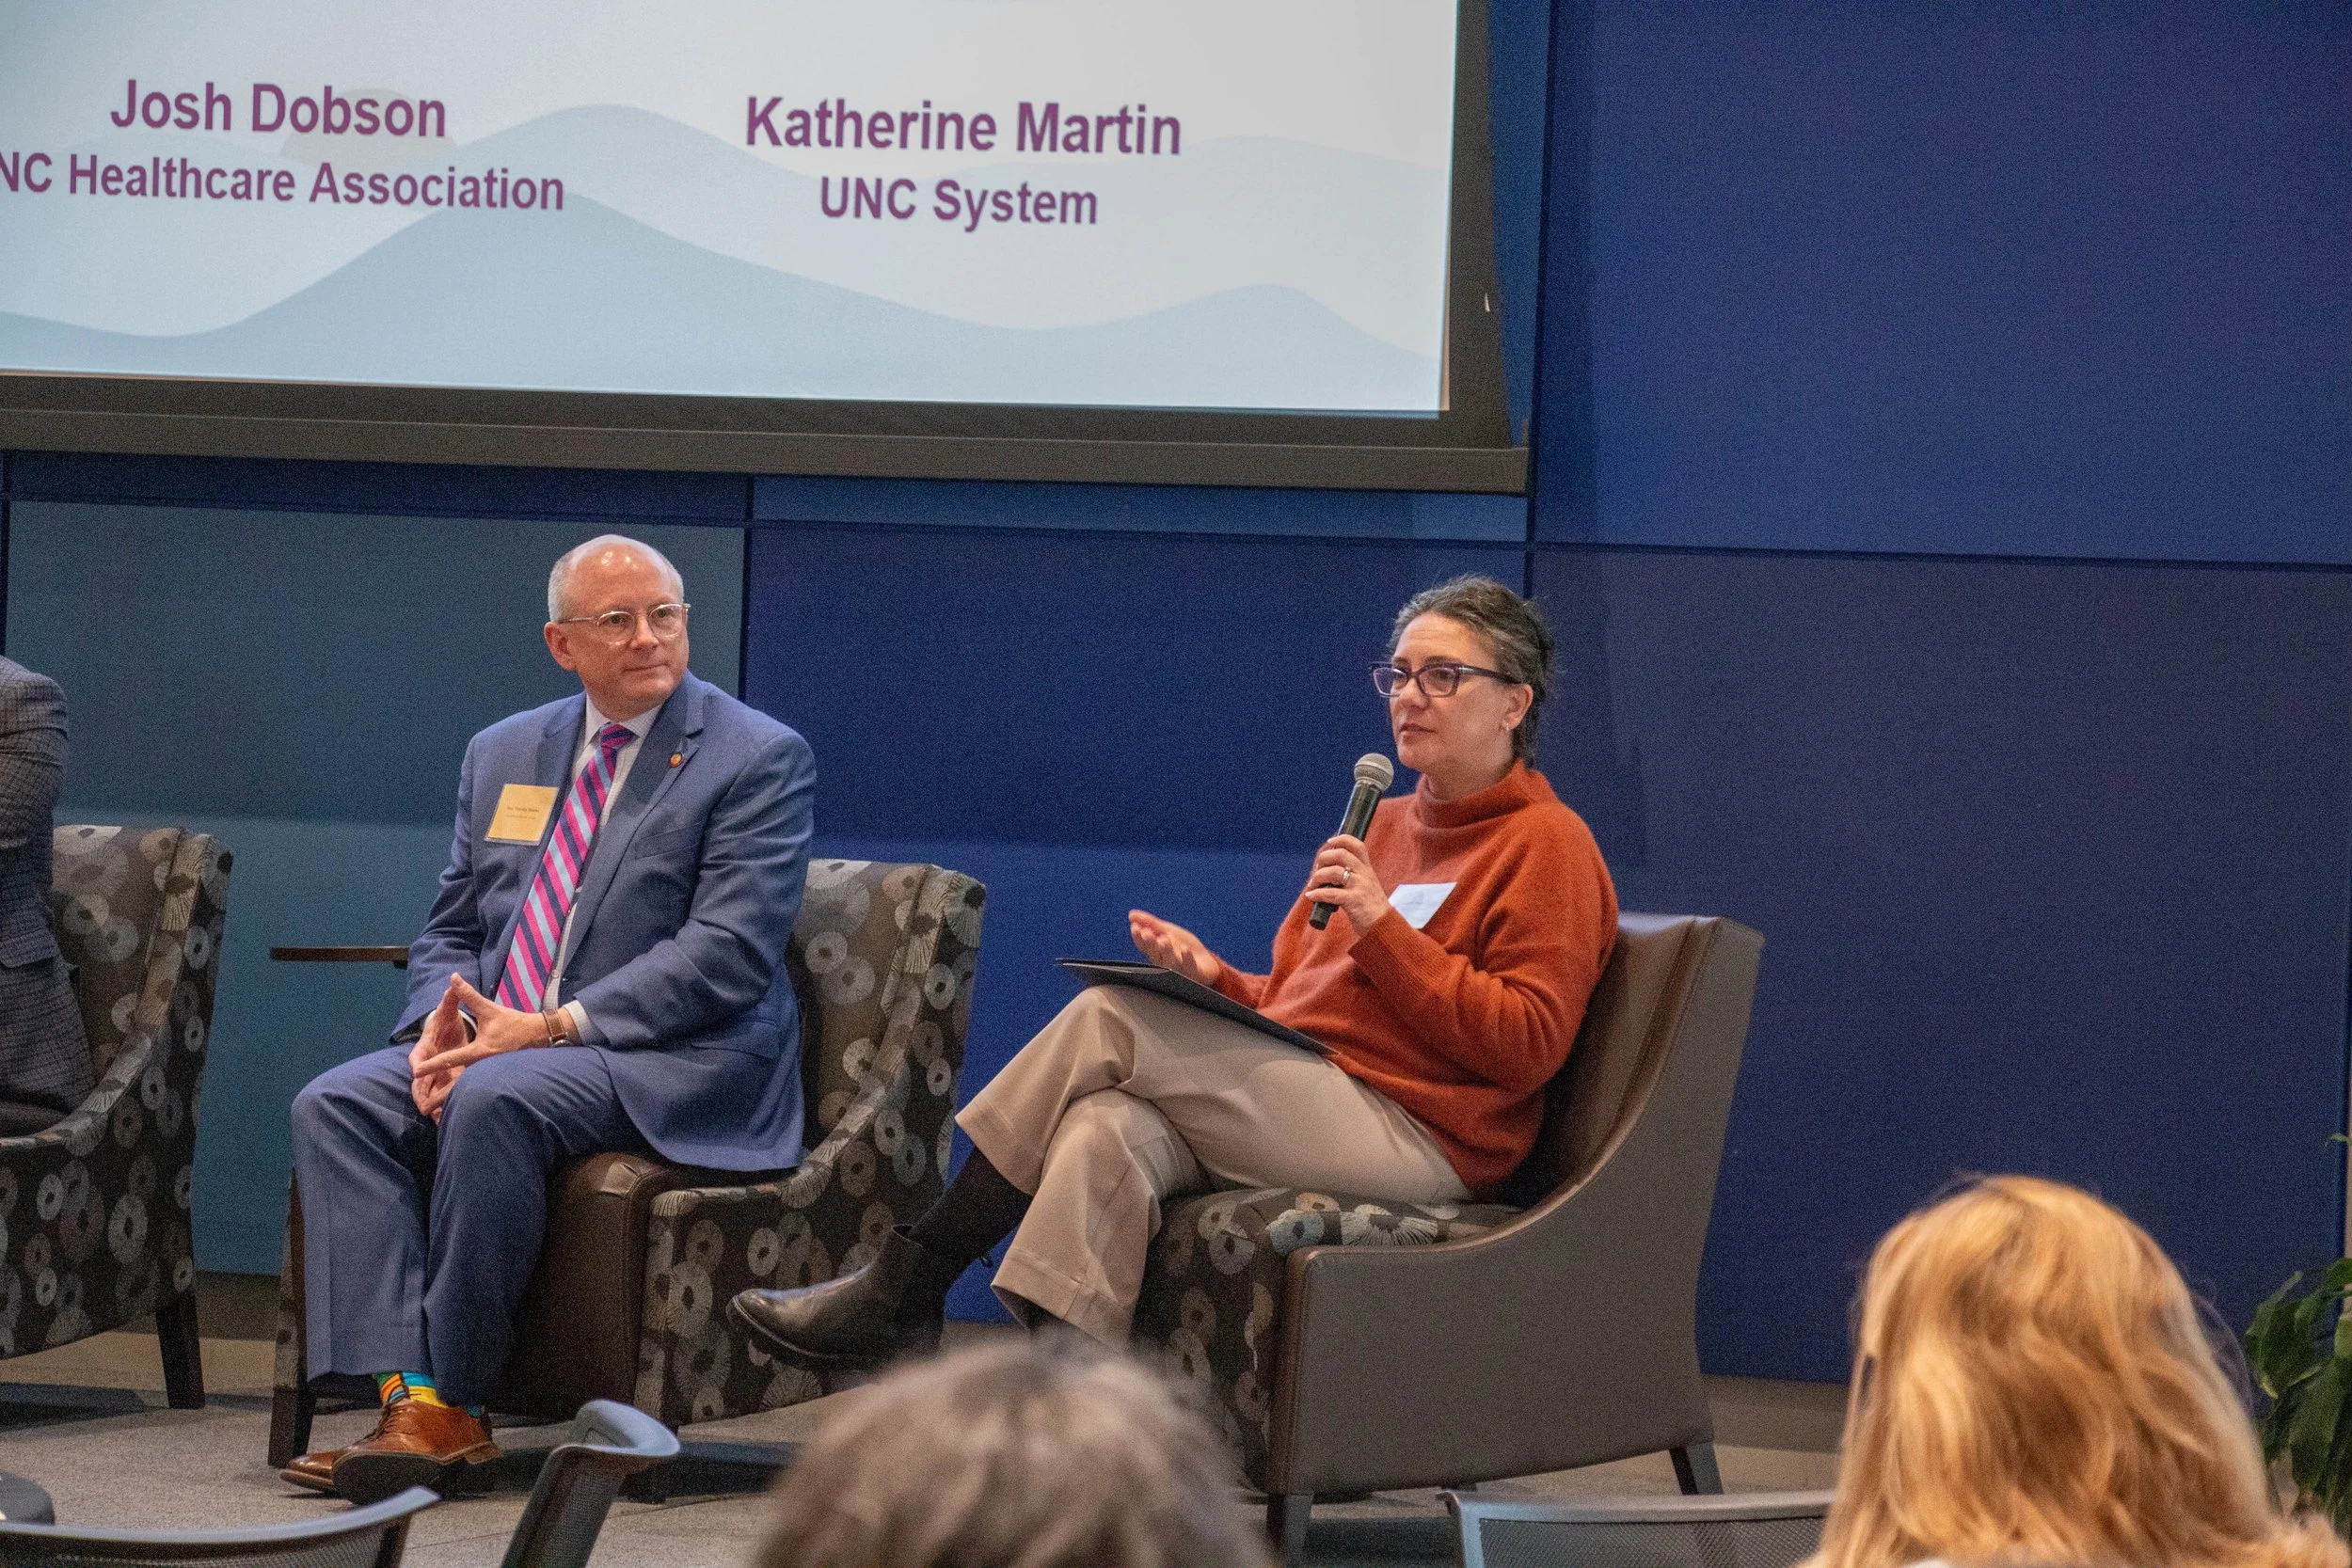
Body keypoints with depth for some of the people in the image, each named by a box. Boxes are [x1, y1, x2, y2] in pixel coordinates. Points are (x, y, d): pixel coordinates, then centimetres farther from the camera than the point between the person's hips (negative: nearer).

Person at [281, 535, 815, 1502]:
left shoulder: (760, 760, -3)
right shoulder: (505, 754, 17)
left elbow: (727, 954, -13)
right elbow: (451, 931, 20)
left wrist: (555, 1027, -21)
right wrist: (441, 1021, -5)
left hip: (673, 1065, -6)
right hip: (499, 1040, 6)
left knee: (496, 1097, -35)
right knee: (335, 1106, -19)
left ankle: (453, 1408, -27)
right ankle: (407, 1396, -28)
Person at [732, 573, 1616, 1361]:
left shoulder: (1548, 847, 2)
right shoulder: (1385, 825, 27)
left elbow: (1525, 1047, -11)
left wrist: (1381, 925, -14)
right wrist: (1215, 977, 6)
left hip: (1421, 1134, -7)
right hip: (1303, 1110, 7)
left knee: (1106, 1020, -19)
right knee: (1105, 1128, -26)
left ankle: (906, 1287, -14)